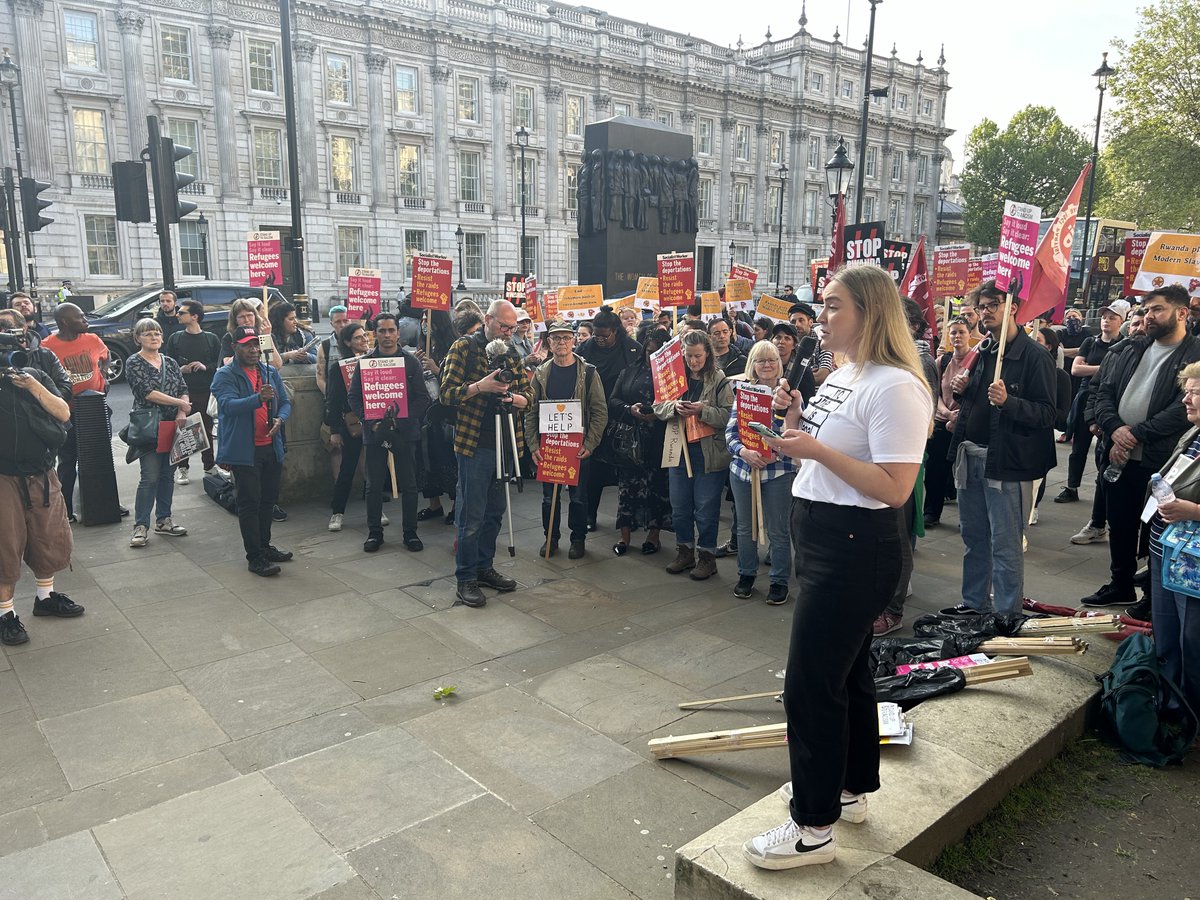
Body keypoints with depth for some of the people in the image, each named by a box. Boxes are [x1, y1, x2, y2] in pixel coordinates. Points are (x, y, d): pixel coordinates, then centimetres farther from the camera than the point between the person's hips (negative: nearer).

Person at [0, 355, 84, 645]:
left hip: (42, 476, 4)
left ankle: (46, 597, 34)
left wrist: (32, 386, -14)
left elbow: (63, 413, -4)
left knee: (49, 539, 15)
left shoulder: (35, 376, 4)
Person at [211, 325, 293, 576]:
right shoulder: (225, 375, -7)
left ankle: (265, 545, 31)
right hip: (244, 450, -6)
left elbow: (285, 402, 13)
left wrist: (280, 419, -9)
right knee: (250, 502, -3)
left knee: (268, 499, 16)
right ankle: (254, 557, 3)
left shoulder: (271, 372, 12)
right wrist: (259, 398, -38)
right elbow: (228, 405, -22)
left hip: (271, 447, 6)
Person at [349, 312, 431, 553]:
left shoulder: (411, 361, 3)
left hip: (405, 431, -1)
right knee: (374, 485, 7)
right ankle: (374, 532, 19)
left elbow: (422, 398, -1)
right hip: (374, 431, 1)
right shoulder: (365, 362, 5)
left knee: (408, 485, 5)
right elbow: (354, 397, 3)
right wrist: (371, 421, -10)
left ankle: (410, 532, 16)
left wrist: (402, 417, -13)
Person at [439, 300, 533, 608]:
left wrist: (516, 398, -12)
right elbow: (447, 392, -9)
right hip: (474, 443, -6)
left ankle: (484, 567, 29)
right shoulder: (464, 348, -4)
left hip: (505, 443, 6)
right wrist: (480, 387, -24)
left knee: (495, 512, 14)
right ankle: (465, 579, 10)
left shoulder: (513, 352, 12)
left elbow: (529, 393, 10)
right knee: (472, 515, -1)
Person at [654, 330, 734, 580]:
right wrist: (674, 407, -14)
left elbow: (729, 416, -10)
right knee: (679, 507, 14)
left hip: (709, 453, -4)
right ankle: (684, 550, 30)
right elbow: (658, 407, 5)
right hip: (679, 450, 4)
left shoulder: (720, 381, -5)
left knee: (706, 509, 4)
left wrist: (703, 410, -22)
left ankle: (707, 555, 19)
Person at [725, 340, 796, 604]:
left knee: (777, 530, 4)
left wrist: (776, 451, -20)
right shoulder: (742, 391, 6)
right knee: (745, 527, 14)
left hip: (778, 470, -3)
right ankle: (746, 575, 31)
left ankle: (779, 581, 19)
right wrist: (744, 451, -16)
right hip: (742, 468, 3)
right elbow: (730, 431, 1)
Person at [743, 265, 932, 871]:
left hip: (854, 548, -10)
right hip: (819, 536, 10)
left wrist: (816, 449, -26)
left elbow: (895, 488, -25)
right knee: (847, 669, 21)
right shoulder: (841, 373, 12)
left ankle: (814, 827, 12)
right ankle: (849, 788, 39)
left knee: (810, 683, -4)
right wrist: (794, 420, 2)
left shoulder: (895, 387, -19)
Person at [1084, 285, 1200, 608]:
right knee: (1119, 526, 17)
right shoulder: (1131, 350, 12)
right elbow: (1104, 392, 7)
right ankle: (1120, 586, 33)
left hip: (1159, 460, -6)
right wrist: (1115, 428, -10)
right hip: (1118, 456, 6)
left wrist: (1136, 434, -17)